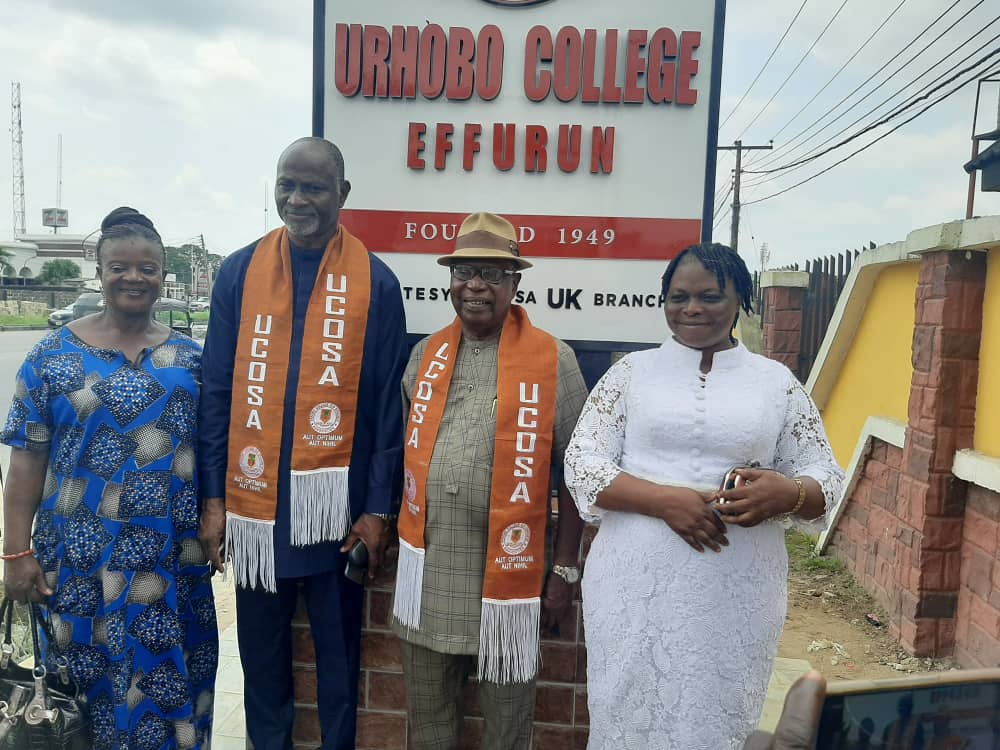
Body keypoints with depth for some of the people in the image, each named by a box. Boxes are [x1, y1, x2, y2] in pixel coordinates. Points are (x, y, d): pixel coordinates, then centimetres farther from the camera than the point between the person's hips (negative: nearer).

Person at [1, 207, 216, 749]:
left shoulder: (189, 357, 3)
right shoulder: (53, 355, -2)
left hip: (173, 557, 2)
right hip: (80, 558, -1)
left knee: (167, 677, 13)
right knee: (89, 678, 12)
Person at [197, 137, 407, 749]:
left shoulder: (375, 282, -4)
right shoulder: (240, 271, 2)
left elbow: (388, 402, -3)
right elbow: (217, 391, 3)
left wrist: (379, 509, -4)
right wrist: (214, 499, 1)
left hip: (335, 503, -2)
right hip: (254, 498, 2)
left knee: (339, 648, 14)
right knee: (261, 648, 18)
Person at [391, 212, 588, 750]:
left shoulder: (553, 360, -7)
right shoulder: (426, 354, 6)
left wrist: (564, 570, -3)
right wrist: (394, 525, 8)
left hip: (509, 571, -3)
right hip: (427, 568, 4)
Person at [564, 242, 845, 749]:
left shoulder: (777, 382, 5)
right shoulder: (631, 371, 2)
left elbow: (825, 478, 6)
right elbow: (582, 465, -3)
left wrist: (787, 494, -17)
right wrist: (664, 499, -18)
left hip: (736, 592, 1)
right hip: (635, 583, 0)